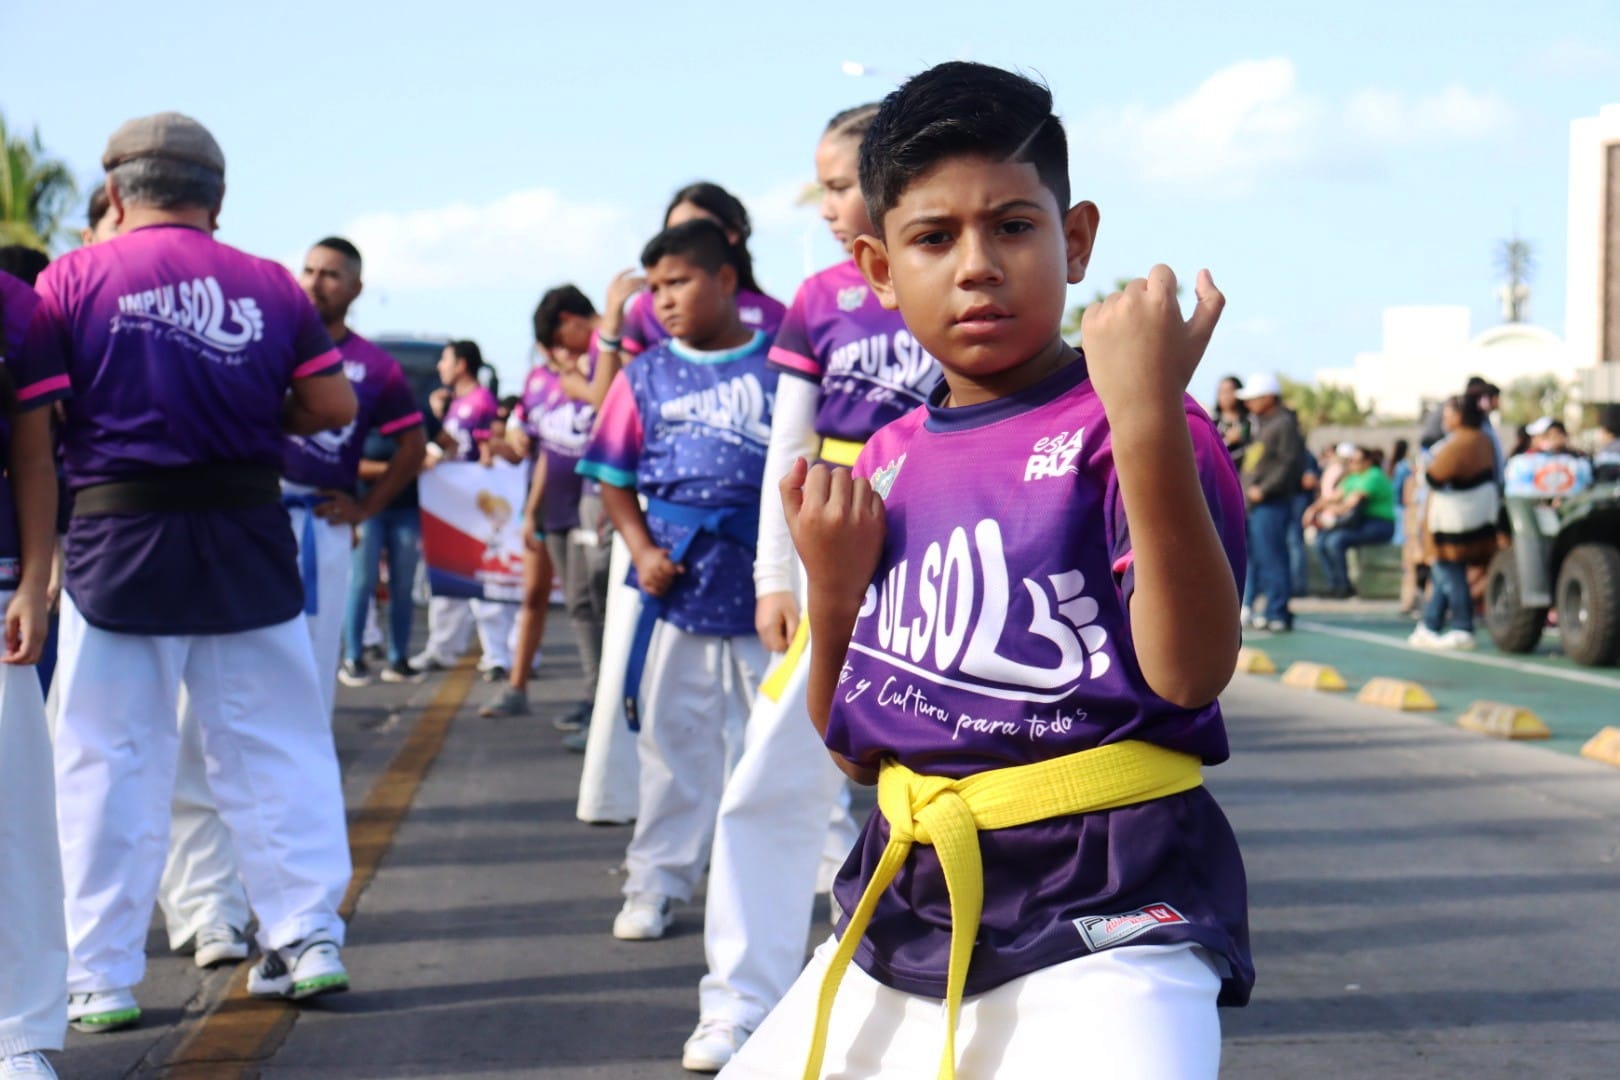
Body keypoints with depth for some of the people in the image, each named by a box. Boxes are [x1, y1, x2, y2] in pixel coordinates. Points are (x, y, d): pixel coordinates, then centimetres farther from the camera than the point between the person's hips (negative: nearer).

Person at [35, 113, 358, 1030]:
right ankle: (310, 937, 15)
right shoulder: (271, 286, 1)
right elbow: (334, 405, 1)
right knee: (277, 747, 12)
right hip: (248, 538, 2)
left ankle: (103, 977, 9)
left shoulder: (73, 278, -5)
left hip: (121, 537, -2)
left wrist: (112, 418, 10)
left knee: (111, 762, 5)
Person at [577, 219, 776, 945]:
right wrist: (641, 552, -5)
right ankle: (656, 882, 16)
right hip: (680, 585, 2)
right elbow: (614, 479, 9)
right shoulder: (647, 377, 8)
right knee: (672, 737, 8)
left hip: (767, 582, -2)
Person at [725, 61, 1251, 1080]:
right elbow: (859, 749, 14)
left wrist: (1150, 419, -35)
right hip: (910, 911, 6)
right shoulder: (887, 466, 8)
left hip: (1103, 918, -6)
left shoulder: (1115, 431, -9)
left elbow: (1192, 670, -26)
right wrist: (833, 590, -4)